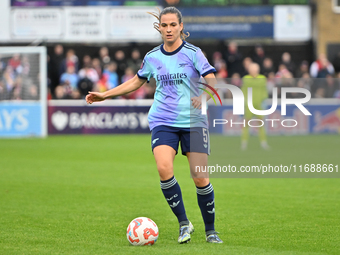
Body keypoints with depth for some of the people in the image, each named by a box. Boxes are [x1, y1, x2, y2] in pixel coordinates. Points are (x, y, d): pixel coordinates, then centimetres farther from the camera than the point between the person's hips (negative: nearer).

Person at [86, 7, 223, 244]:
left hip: (193, 121, -2)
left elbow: (212, 82, -10)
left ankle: (210, 230, 14)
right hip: (162, 121, 2)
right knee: (164, 168, -23)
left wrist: (204, 96, -31)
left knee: (201, 178, -7)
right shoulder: (152, 57, 8)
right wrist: (104, 95, 22)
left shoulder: (193, 53, -4)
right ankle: (184, 224, -7)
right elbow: (136, 82, 23)